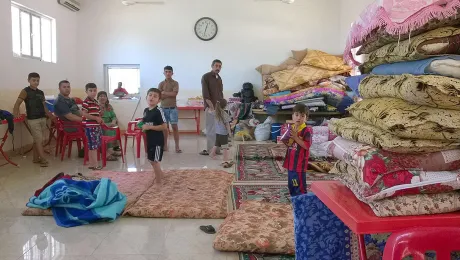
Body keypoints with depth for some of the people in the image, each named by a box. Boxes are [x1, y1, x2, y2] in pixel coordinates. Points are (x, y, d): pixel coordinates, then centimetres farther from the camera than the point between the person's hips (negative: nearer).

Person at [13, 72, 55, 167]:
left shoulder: (41, 93, 12)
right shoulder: (25, 91, -5)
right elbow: (17, 104, -10)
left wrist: (51, 116, 16)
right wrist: (15, 116, -22)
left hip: (42, 118, 6)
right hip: (33, 120, -6)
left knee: (37, 140, 12)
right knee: (39, 140, -6)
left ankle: (36, 158, 20)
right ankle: (43, 159, -4)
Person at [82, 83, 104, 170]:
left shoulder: (96, 102, 14)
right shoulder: (86, 102, -11)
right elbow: (84, 114, -19)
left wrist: (100, 119, 5)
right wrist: (96, 118, -16)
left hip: (97, 126, 9)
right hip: (90, 127, -9)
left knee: (93, 146, 13)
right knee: (93, 146, -5)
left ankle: (92, 164, 21)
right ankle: (95, 165, -1)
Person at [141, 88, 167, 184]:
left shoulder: (159, 111, -17)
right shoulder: (146, 110, 8)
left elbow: (164, 126, -21)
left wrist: (149, 127, -22)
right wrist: (141, 126, 1)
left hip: (157, 140, -8)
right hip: (149, 139, 8)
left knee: (155, 161, -3)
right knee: (151, 160, 19)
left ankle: (158, 182, 11)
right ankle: (160, 175, 38)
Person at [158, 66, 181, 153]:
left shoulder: (175, 83, 3)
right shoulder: (161, 84, 6)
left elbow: (175, 93, -12)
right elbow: (159, 96, -4)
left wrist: (164, 93, -7)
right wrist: (170, 94, -10)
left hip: (173, 108, -2)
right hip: (164, 108, 2)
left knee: (175, 127, -3)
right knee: (165, 127, 7)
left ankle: (177, 146, -1)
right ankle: (165, 145, 15)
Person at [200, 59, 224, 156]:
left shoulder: (219, 78, 15)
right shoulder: (206, 77, -7)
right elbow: (205, 94, -14)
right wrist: (212, 107, -19)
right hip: (211, 107, -7)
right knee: (211, 129, -5)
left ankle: (217, 148, 14)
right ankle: (210, 149, 2)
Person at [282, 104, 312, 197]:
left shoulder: (307, 130, -13)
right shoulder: (291, 128, 7)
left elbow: (307, 146, -21)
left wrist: (296, 137, -24)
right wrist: (285, 141, -6)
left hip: (300, 163, -7)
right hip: (290, 161, 7)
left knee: (300, 185, -1)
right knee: (291, 184, 18)